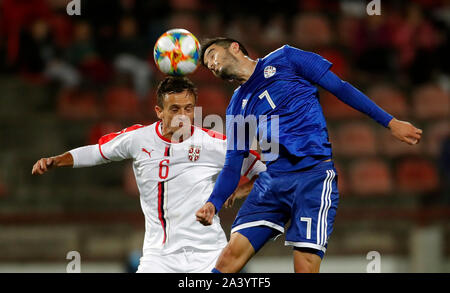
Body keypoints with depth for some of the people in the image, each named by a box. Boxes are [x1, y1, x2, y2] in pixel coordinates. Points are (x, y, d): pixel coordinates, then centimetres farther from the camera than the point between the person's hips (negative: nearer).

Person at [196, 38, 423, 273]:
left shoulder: (283, 58, 9)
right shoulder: (236, 108, 21)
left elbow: (340, 88, 8)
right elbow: (232, 167, 17)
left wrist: (390, 122, 4)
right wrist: (213, 204, -2)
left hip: (314, 173, -5)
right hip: (271, 180, 5)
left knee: (305, 268, -16)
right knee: (231, 254, -11)